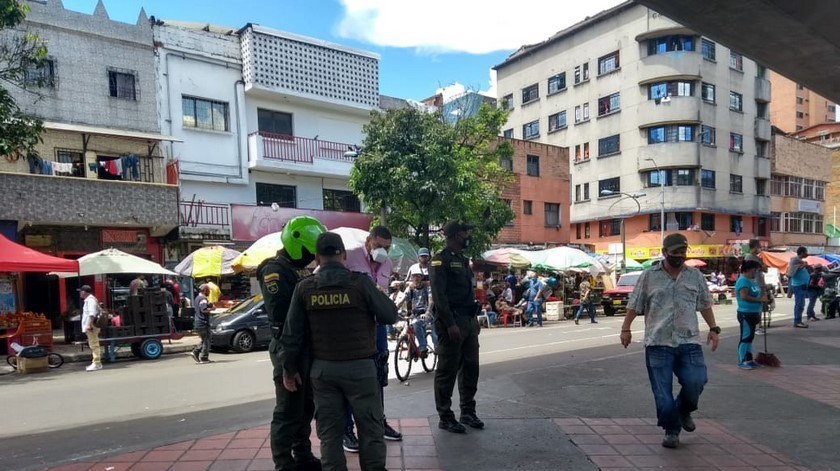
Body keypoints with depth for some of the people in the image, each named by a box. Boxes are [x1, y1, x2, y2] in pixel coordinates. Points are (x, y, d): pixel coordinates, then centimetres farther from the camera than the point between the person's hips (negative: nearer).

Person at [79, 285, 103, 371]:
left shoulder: (90, 300, -13)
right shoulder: (88, 300, 19)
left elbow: (92, 314, -24)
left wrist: (89, 325, -28)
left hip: (91, 327, -11)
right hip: (89, 327, 11)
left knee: (94, 345, -9)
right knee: (93, 345, 14)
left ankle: (96, 364, -9)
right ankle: (95, 363, 20)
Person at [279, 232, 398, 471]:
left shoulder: (304, 288, -2)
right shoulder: (360, 282, -11)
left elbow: (292, 333, 1)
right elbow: (390, 315, -3)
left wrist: (290, 368, 12)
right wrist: (369, 315, 18)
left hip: (322, 368, 3)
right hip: (360, 366, -3)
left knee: (329, 430, 13)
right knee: (370, 426, 11)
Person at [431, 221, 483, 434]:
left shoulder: (463, 260, 18)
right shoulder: (440, 260, -10)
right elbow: (439, 295, -18)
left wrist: (474, 319, 16)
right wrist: (450, 324, -22)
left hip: (469, 320, 9)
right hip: (451, 321, -9)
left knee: (470, 368, 13)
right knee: (447, 371, 0)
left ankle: (468, 412, 26)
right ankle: (445, 418, 10)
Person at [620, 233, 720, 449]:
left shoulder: (696, 276, 10)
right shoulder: (649, 276, 2)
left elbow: (705, 305, 18)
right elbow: (634, 305, 5)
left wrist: (713, 328, 11)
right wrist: (626, 328, 1)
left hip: (689, 342, 2)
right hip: (658, 343, -2)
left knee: (695, 383, -8)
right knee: (662, 392, 1)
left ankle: (683, 410, 25)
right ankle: (671, 431, 20)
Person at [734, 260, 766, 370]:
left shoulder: (752, 280, 14)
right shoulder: (743, 280, -16)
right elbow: (744, 296, -26)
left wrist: (763, 295, 6)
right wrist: (760, 299, -20)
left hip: (753, 313, 10)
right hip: (745, 314, -10)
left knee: (750, 337, 15)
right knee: (745, 337, -5)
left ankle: (749, 359, 24)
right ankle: (741, 361, 1)